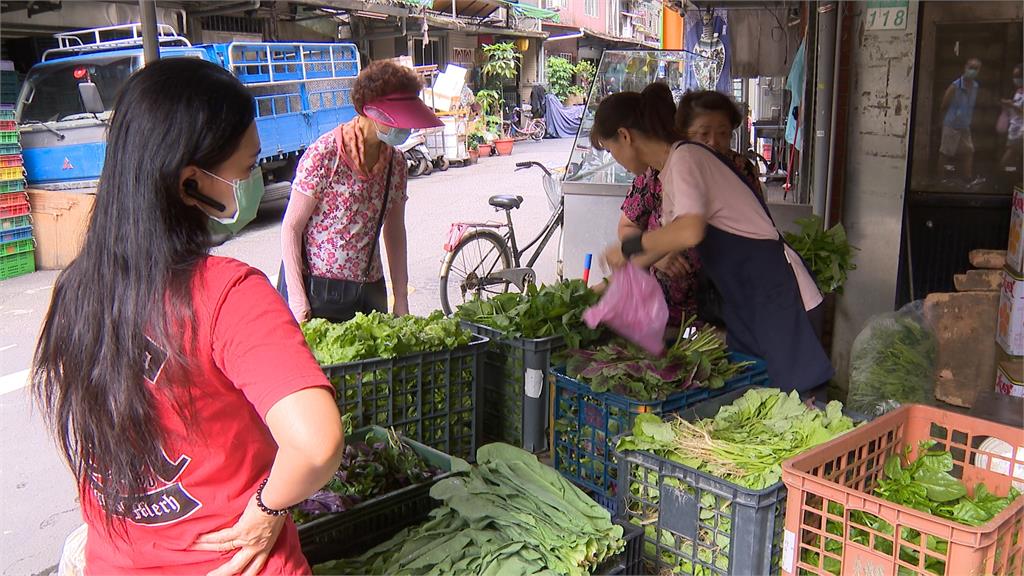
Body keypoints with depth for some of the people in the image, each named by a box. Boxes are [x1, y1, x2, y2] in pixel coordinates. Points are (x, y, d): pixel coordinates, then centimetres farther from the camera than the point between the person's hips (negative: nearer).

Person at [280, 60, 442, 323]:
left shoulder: (395, 161, 3)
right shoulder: (325, 153, -14)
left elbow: (394, 232, 10)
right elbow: (291, 227, -11)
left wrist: (401, 302, 7)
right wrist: (297, 299, -15)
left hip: (369, 289, 5)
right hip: (317, 289, -5)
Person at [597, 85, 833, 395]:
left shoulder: (684, 157, -15)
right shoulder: (668, 169, 14)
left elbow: (690, 231, -32)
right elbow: (669, 238, 23)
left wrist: (628, 248, -18)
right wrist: (616, 280, 23)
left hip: (778, 291, -10)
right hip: (743, 299, 10)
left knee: (798, 394, -7)